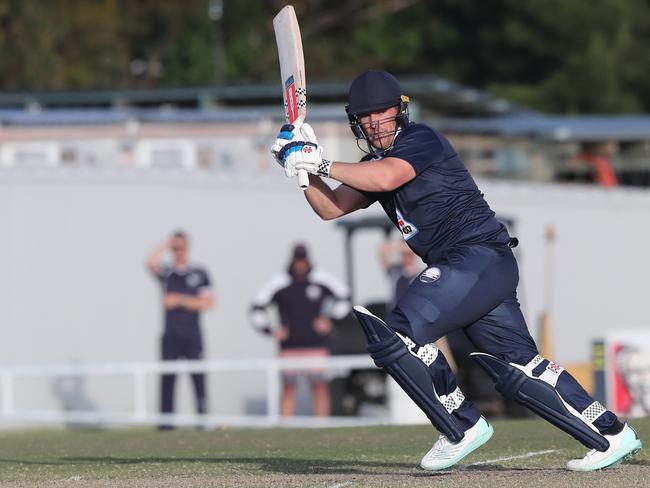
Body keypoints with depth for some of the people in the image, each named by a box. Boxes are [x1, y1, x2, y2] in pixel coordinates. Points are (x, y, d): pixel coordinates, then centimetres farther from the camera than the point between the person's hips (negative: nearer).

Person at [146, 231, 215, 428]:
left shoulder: (200, 273, 9)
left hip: (192, 336, 0)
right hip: (171, 336, 0)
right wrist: (166, 245, 0)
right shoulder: (166, 272, 9)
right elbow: (151, 262, -12)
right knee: (167, 378, -3)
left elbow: (208, 302, 3)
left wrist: (181, 301, -5)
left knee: (198, 377, -5)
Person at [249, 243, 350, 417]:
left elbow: (343, 297, 15)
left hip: (317, 345, 0)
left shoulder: (321, 280, 3)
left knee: (320, 386, -5)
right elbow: (258, 307, 7)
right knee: (289, 388, -3)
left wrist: (330, 318, 5)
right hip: (289, 347, 0)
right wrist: (270, 330, -2)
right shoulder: (279, 283, 0)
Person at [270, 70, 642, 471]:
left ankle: (463, 429, -6)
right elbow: (330, 208, 16)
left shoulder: (422, 139, -7)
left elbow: (386, 178, -25)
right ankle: (610, 435, 11)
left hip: (482, 255, -9)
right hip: (462, 270, 9)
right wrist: (305, 167, 1)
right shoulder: (375, 163, 19)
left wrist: (323, 164, -18)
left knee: (401, 334, -17)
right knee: (519, 368, 7)